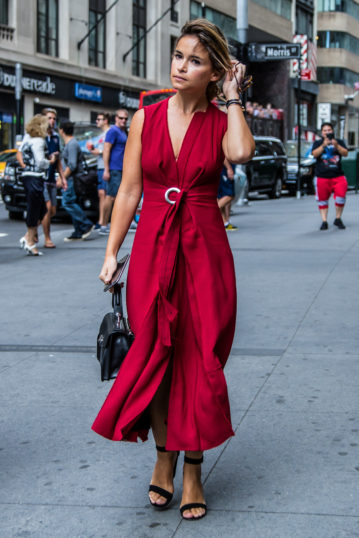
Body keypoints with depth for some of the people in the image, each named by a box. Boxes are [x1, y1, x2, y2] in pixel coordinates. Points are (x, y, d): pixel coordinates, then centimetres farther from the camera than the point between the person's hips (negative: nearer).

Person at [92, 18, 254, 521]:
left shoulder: (221, 121, 2)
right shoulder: (146, 118, 5)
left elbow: (241, 152, -23)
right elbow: (129, 191, 5)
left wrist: (233, 97, -9)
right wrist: (112, 252, 1)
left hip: (204, 251, -1)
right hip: (153, 247, 1)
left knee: (199, 358, 2)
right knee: (155, 352, 4)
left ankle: (192, 469, 14)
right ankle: (164, 455, 22)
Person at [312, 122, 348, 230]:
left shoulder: (339, 142, 9)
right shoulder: (317, 143, 8)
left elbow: (345, 153, -5)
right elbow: (315, 154, -10)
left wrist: (337, 146, -22)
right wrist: (323, 145, -25)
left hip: (338, 176, 0)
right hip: (322, 176, 0)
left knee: (341, 195, -12)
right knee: (322, 199, 2)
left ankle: (338, 219, 3)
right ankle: (324, 221, 11)